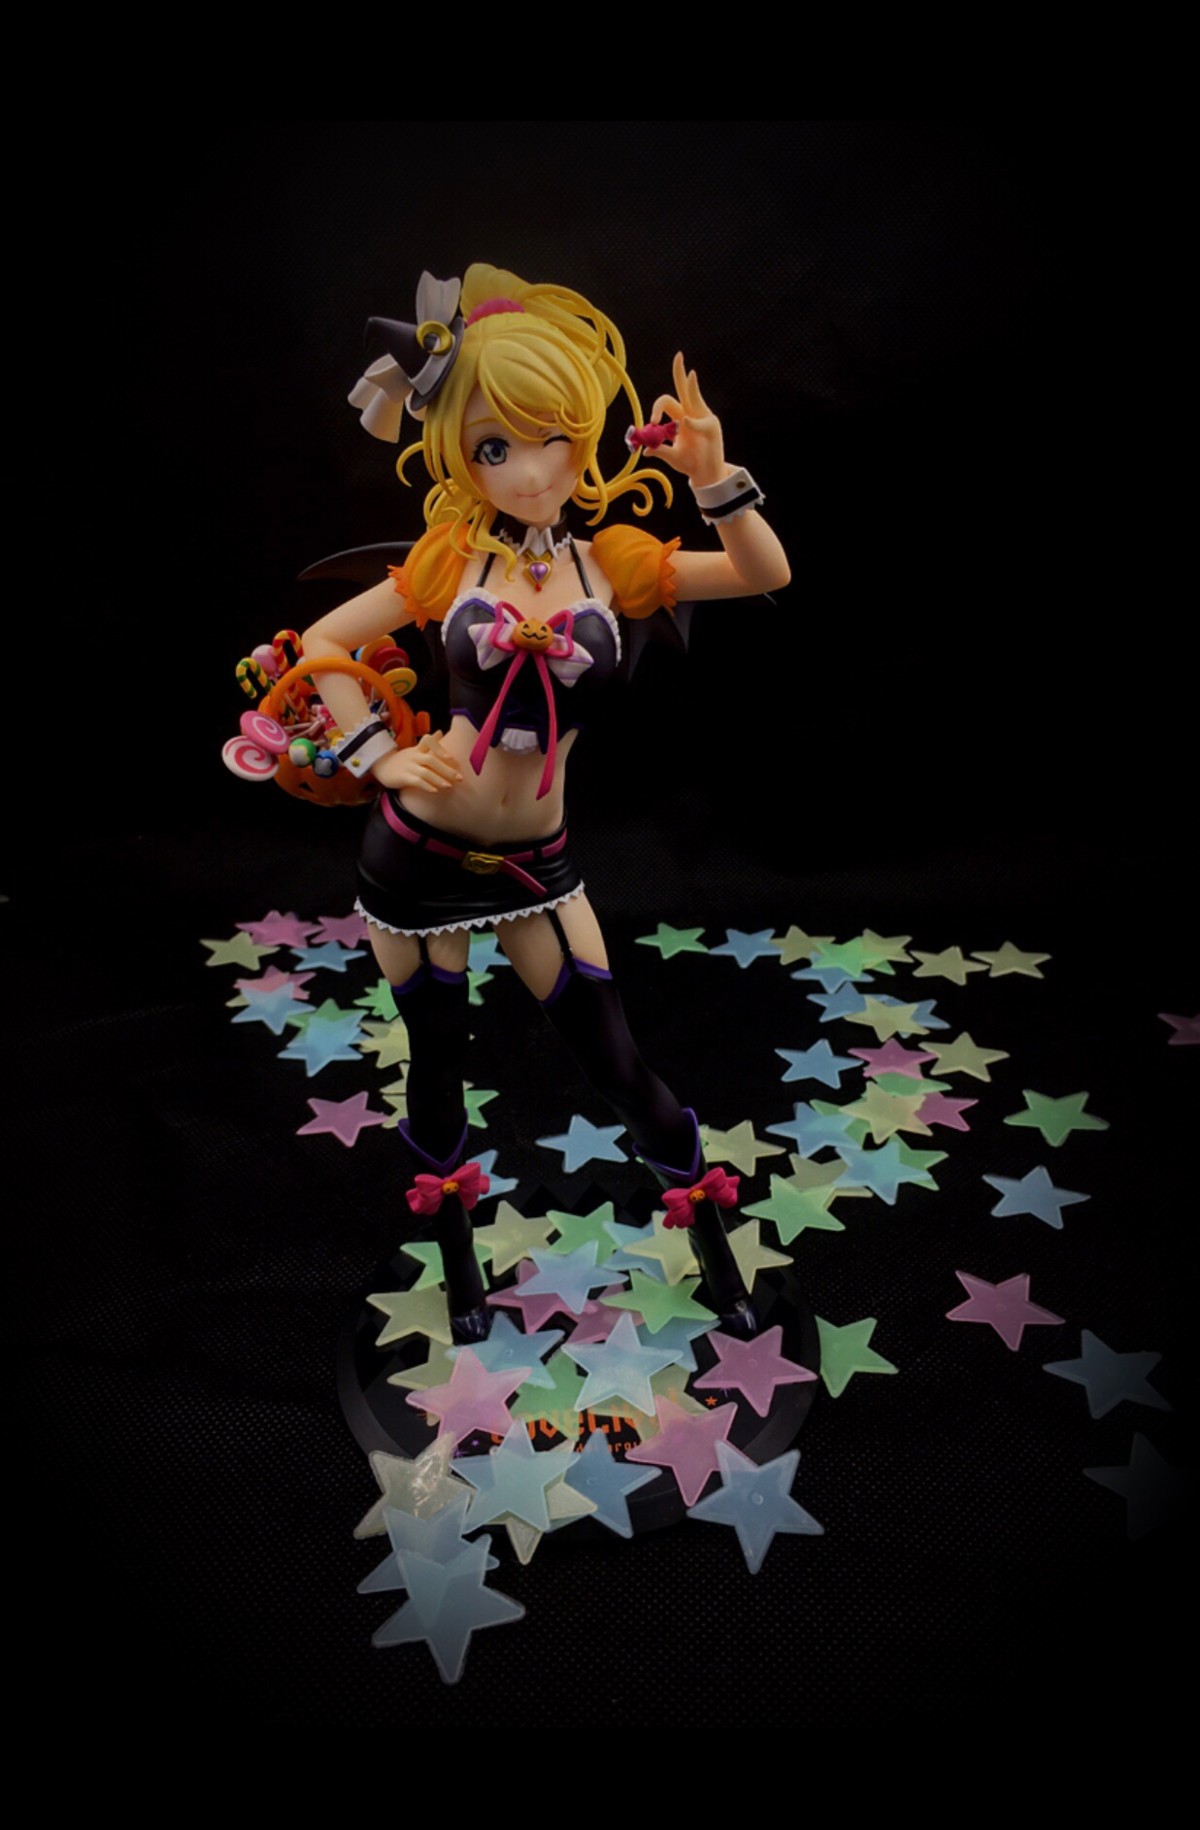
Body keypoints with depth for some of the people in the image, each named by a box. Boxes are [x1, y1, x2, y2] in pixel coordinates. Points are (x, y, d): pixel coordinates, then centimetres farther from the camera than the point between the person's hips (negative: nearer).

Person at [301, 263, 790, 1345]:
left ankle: (713, 1244, 27)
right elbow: (322, 642, 4)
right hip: (421, 849, 0)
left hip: (534, 861, 0)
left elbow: (764, 575, -6)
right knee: (438, 1063, 14)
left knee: (616, 1061, 5)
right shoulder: (452, 558, -2)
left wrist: (713, 475, -20)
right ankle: (458, 1260, 39)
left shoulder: (612, 560, 0)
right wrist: (378, 757, -7)